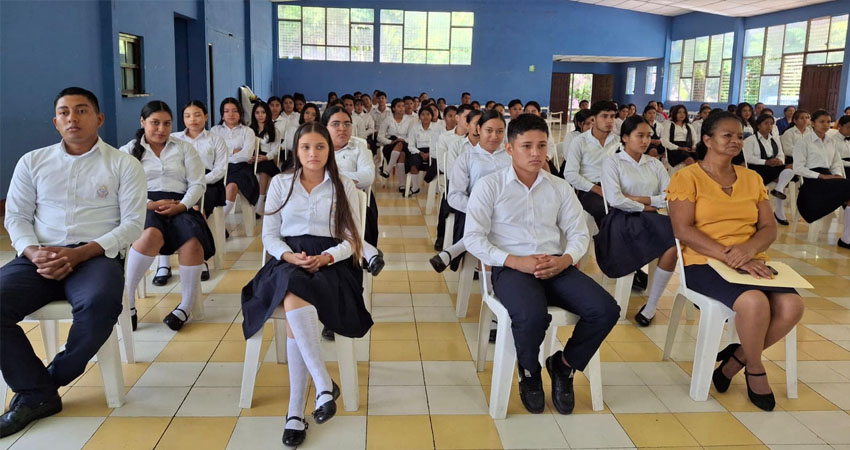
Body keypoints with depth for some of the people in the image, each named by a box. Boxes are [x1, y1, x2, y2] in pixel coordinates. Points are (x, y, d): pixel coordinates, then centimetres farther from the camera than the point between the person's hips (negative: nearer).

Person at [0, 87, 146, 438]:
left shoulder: (124, 165, 7)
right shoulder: (32, 162, 17)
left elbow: (132, 224, -2)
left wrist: (80, 253, -15)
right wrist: (33, 252, -10)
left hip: (96, 256, -3)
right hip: (39, 257, 3)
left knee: (99, 304, -36)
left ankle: (51, 380, -9)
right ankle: (36, 393, -10)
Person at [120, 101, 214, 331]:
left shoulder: (184, 148, 17)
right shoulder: (128, 151, 14)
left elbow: (198, 183, 8)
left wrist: (181, 205, -11)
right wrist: (149, 204, -15)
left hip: (179, 206, 1)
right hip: (144, 206, -1)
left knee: (192, 239, -34)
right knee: (151, 235, -38)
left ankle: (187, 305, -26)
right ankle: (126, 298, -25)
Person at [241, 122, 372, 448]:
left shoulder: (345, 186, 9)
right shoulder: (280, 183, 13)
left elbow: (351, 239, 4)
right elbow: (269, 235, 10)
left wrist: (326, 258, -15)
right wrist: (289, 255, -12)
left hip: (331, 263, -1)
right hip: (289, 261, 2)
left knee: (295, 301, -34)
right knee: (295, 293, -37)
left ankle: (296, 411, -30)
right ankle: (324, 384, -33)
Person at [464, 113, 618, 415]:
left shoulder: (560, 187, 15)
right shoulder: (489, 186, 3)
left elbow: (580, 233, 13)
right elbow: (473, 237, -4)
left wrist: (565, 260, -11)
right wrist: (516, 261, -17)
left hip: (556, 266, 4)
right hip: (511, 268, -4)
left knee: (606, 310, -20)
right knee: (533, 316, -36)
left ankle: (564, 365, 9)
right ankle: (529, 372, 1)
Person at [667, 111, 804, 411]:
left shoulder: (752, 178, 16)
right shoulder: (687, 178, -1)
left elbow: (769, 228, 9)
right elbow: (683, 231, -12)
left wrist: (748, 249, -15)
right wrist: (730, 257, -21)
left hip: (751, 262, 5)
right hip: (704, 264, -5)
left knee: (791, 306, -21)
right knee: (754, 302, -31)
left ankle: (736, 359, 2)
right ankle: (755, 371, -2)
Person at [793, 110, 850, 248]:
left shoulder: (831, 141, 18)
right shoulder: (804, 142, -3)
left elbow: (837, 163, 18)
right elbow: (798, 168, -10)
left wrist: (838, 174, -5)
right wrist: (821, 176, -17)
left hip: (828, 177, 6)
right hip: (813, 181, -6)